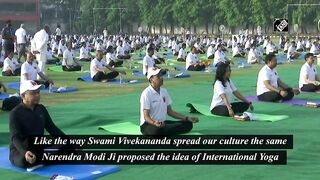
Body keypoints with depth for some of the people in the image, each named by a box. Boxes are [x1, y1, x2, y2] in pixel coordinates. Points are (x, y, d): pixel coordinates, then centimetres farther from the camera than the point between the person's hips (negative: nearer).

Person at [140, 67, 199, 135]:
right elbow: (146, 117, -18)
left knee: (188, 124, -8)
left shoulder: (164, 91, 10)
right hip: (148, 125, -8)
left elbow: (170, 112, 15)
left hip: (163, 123, 8)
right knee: (158, 129, -43)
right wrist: (154, 123, -40)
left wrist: (187, 118, 6)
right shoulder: (146, 93, -13)